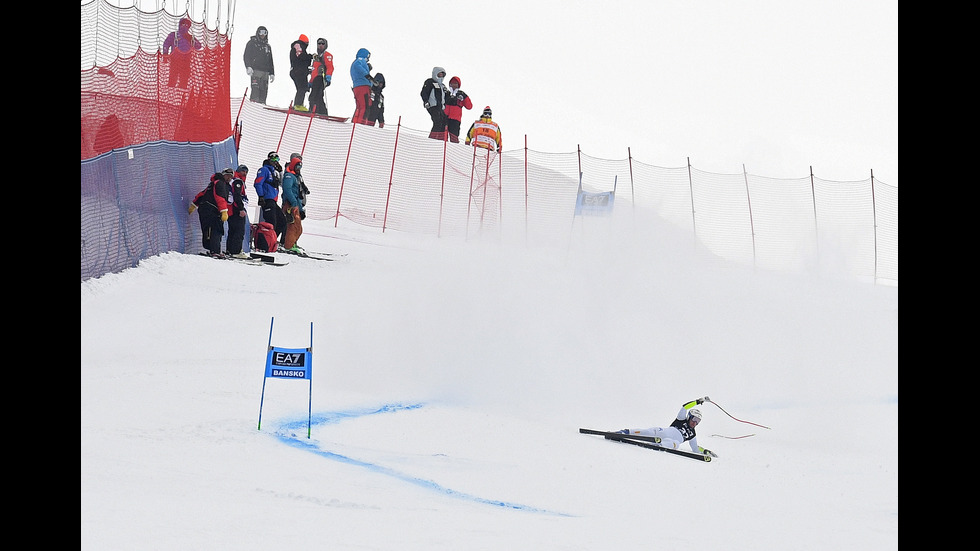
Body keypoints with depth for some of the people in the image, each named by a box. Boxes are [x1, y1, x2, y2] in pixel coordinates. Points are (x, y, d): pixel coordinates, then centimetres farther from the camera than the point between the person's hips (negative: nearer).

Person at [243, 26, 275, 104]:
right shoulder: (252, 43, 8)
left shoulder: (267, 46, 25)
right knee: (255, 89, -17)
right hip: (255, 70, -6)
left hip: (265, 71, 6)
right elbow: (247, 56, -2)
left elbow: (270, 61, 28)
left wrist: (272, 73, 21)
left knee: (264, 91, 0)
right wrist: (248, 67, -18)